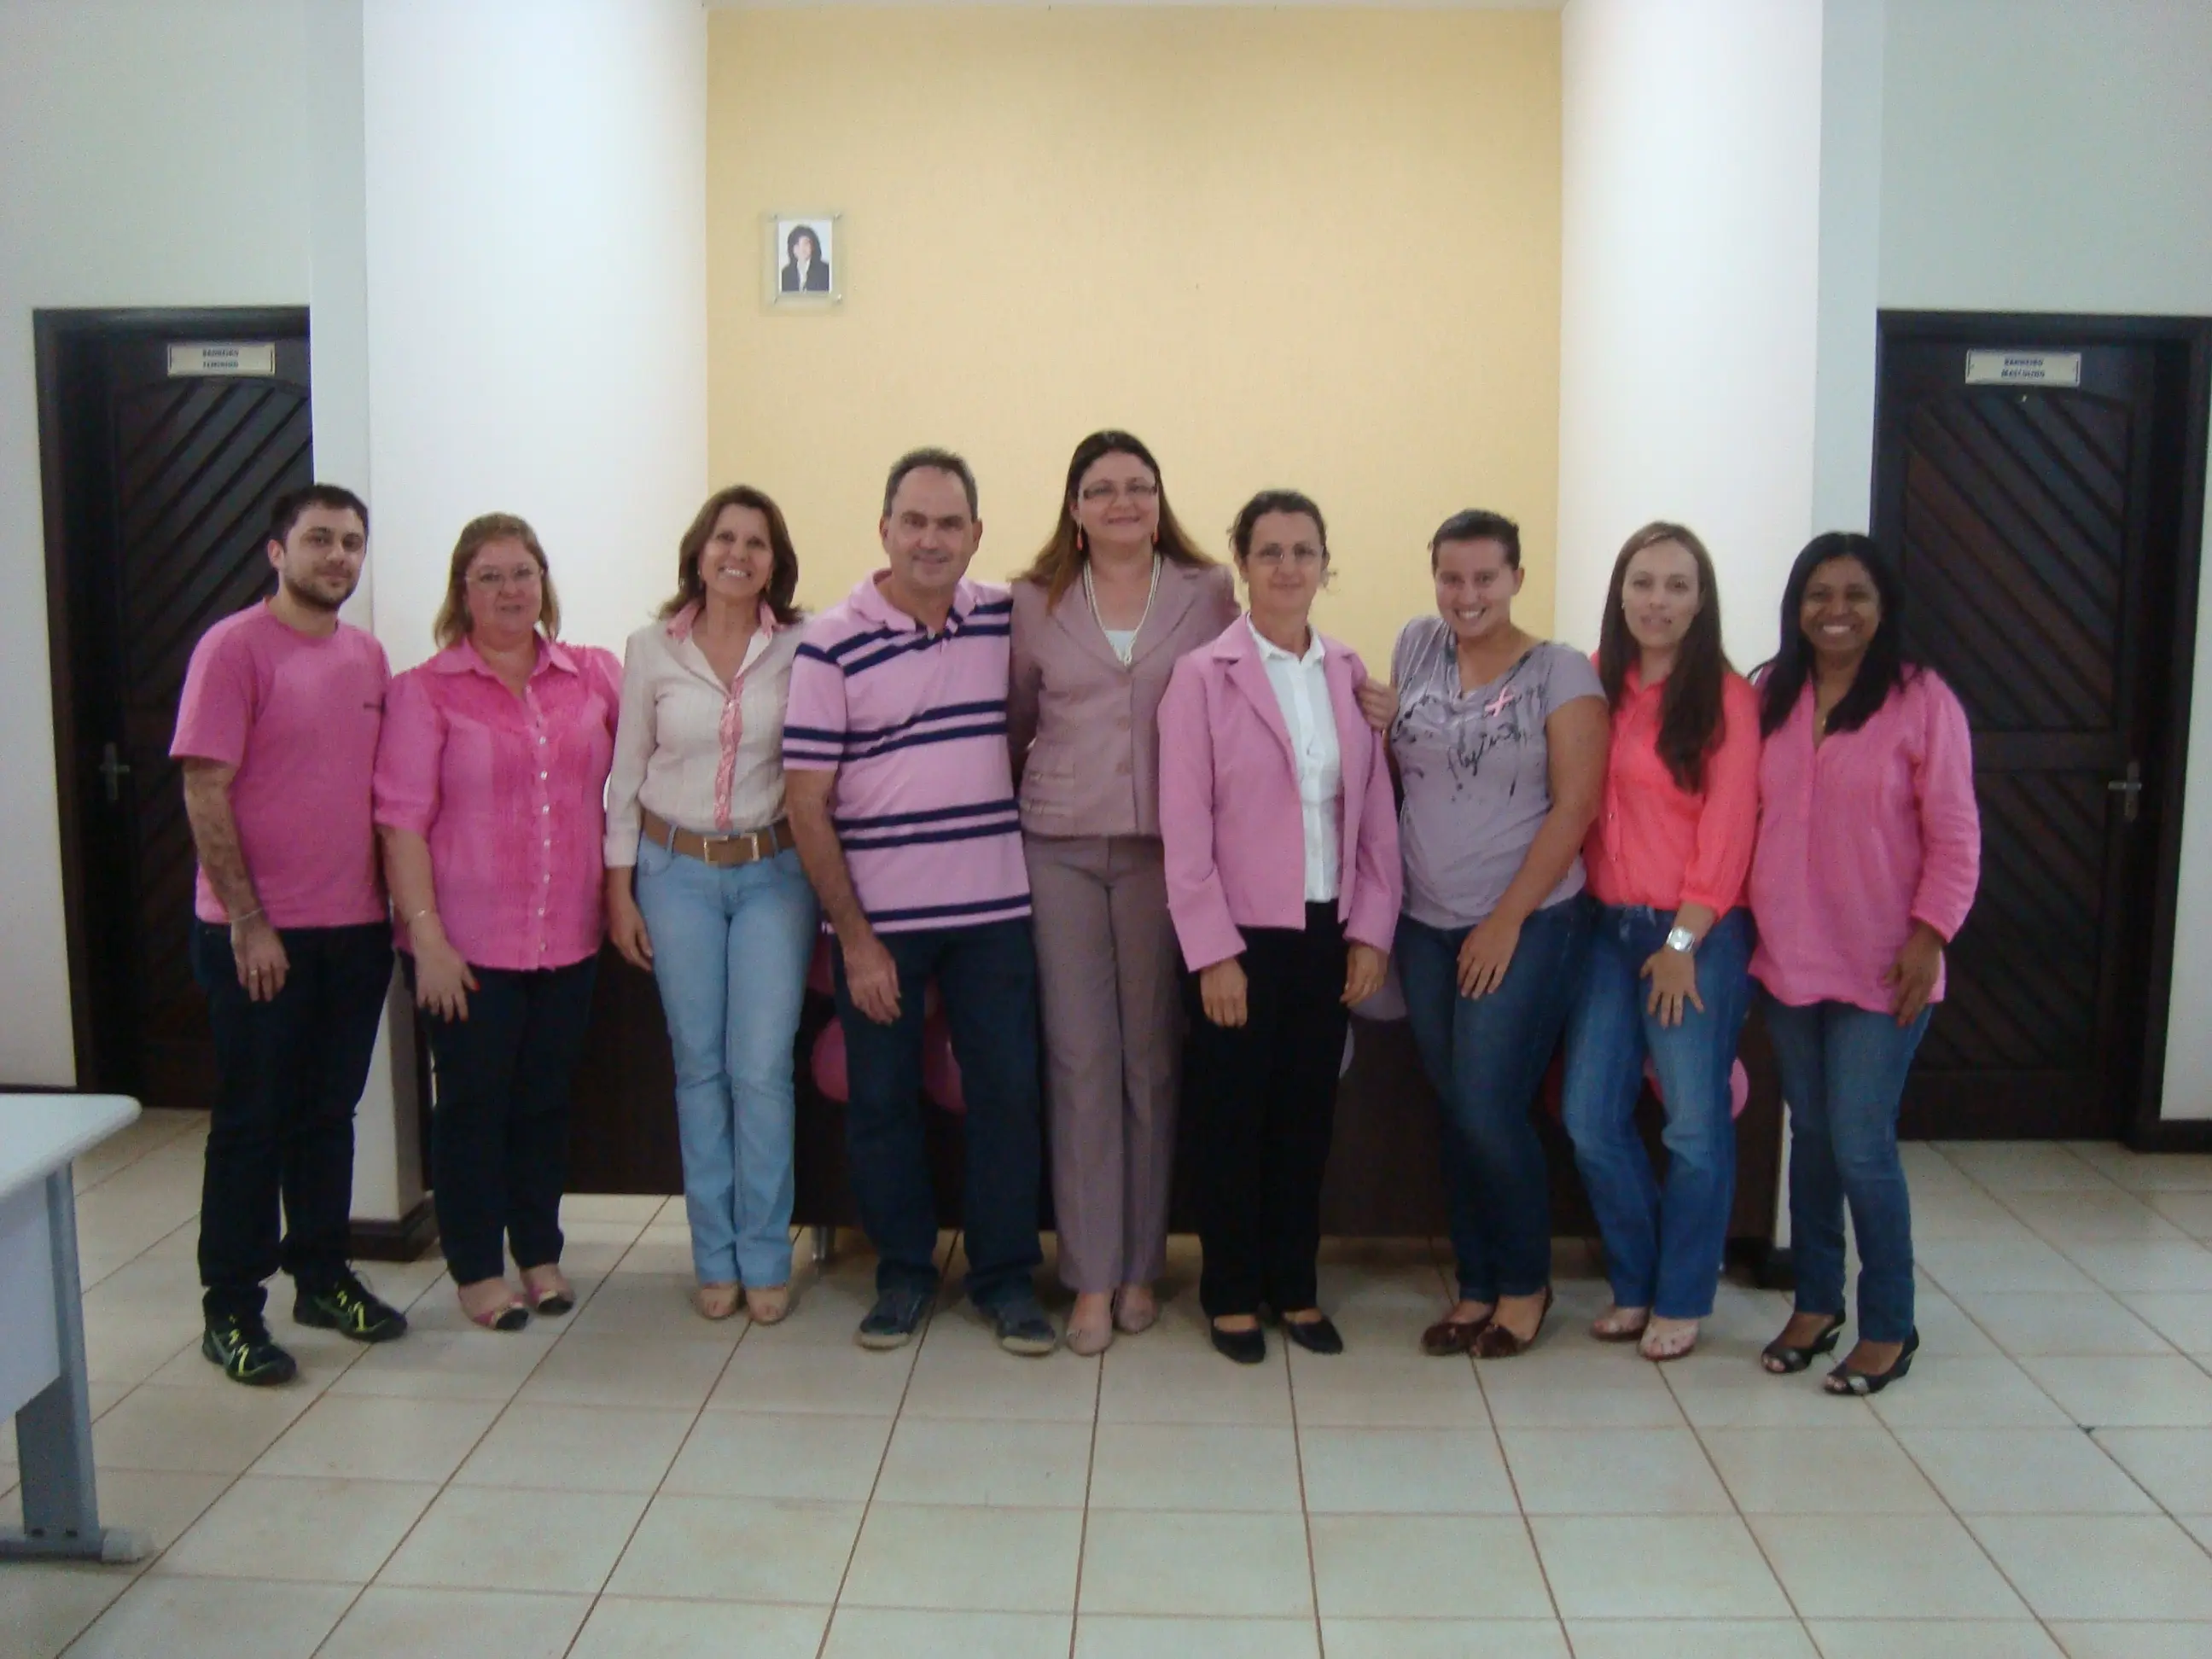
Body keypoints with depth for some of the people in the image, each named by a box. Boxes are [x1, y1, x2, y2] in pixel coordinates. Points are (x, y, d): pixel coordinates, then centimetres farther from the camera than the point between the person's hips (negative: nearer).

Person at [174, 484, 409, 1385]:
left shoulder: (368, 656, 9)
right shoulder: (234, 647, -9)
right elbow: (204, 793, -13)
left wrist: (394, 903, 8)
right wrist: (247, 921, -16)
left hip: (356, 928, 6)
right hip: (259, 935, -5)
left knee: (330, 1113, 15)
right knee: (252, 1122, 4)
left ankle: (321, 1275, 29)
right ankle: (231, 1310, 15)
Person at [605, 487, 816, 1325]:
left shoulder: (800, 649, -2)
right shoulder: (651, 649, 1)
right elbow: (626, 775, 5)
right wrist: (619, 888, 3)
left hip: (773, 872, -1)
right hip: (676, 872, 1)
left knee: (762, 1070, -3)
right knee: (700, 1068, 8)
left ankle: (765, 1260, 13)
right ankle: (715, 1258, 20)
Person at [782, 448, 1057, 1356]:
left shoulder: (1009, 619, 2)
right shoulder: (832, 642, -7)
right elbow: (806, 802, -7)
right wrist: (854, 937, -10)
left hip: (994, 908, 2)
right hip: (878, 916, -2)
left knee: (1007, 1093, 6)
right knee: (881, 1100, 9)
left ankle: (1005, 1275, 22)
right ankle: (902, 1270, 27)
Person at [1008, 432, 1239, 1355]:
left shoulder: (1208, 595, 3)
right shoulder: (1035, 604, 7)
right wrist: (1009, 802, 12)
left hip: (1163, 848, 0)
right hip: (1059, 847, 1)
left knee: (1152, 1059, 6)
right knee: (1080, 1059, 1)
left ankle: (1140, 1265, 19)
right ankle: (1091, 1276, 10)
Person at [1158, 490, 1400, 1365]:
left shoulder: (1350, 675, 6)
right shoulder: (1202, 676, -6)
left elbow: (1376, 814, 6)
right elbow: (1183, 824, -10)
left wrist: (1372, 931, 0)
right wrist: (1212, 951, -12)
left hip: (1327, 933, 4)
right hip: (1240, 935, -3)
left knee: (1307, 1115, 12)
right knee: (1233, 1118, 8)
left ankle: (1294, 1285, 28)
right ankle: (1231, 1293, 23)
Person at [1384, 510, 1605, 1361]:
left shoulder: (1562, 672, -6)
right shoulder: (1417, 646, 7)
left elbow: (1574, 807, -10)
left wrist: (1507, 922, -12)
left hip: (1527, 924, -4)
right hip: (1426, 925, 4)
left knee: (1488, 1112, -7)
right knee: (1455, 1115, 9)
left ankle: (1526, 1283, 16)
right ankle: (1477, 1285, 24)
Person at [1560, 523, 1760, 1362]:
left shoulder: (1727, 697, -6)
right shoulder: (1596, 685, 8)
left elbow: (1727, 831, -9)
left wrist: (1684, 941, -10)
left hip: (1696, 935, -4)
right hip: (1608, 928, 5)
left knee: (1695, 1125, 3)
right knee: (1590, 1119, 5)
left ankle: (1681, 1300, 21)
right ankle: (1634, 1281, 25)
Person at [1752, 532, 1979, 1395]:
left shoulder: (1922, 701, -7)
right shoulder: (1770, 698, 5)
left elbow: (1955, 836, -7)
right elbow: (1747, 818, 8)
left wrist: (1930, 936, -13)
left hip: (1879, 967, -4)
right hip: (1786, 958, 4)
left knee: (1860, 1146, -2)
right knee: (1809, 1135, 14)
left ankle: (1889, 1326, 16)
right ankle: (1816, 1304, 29)